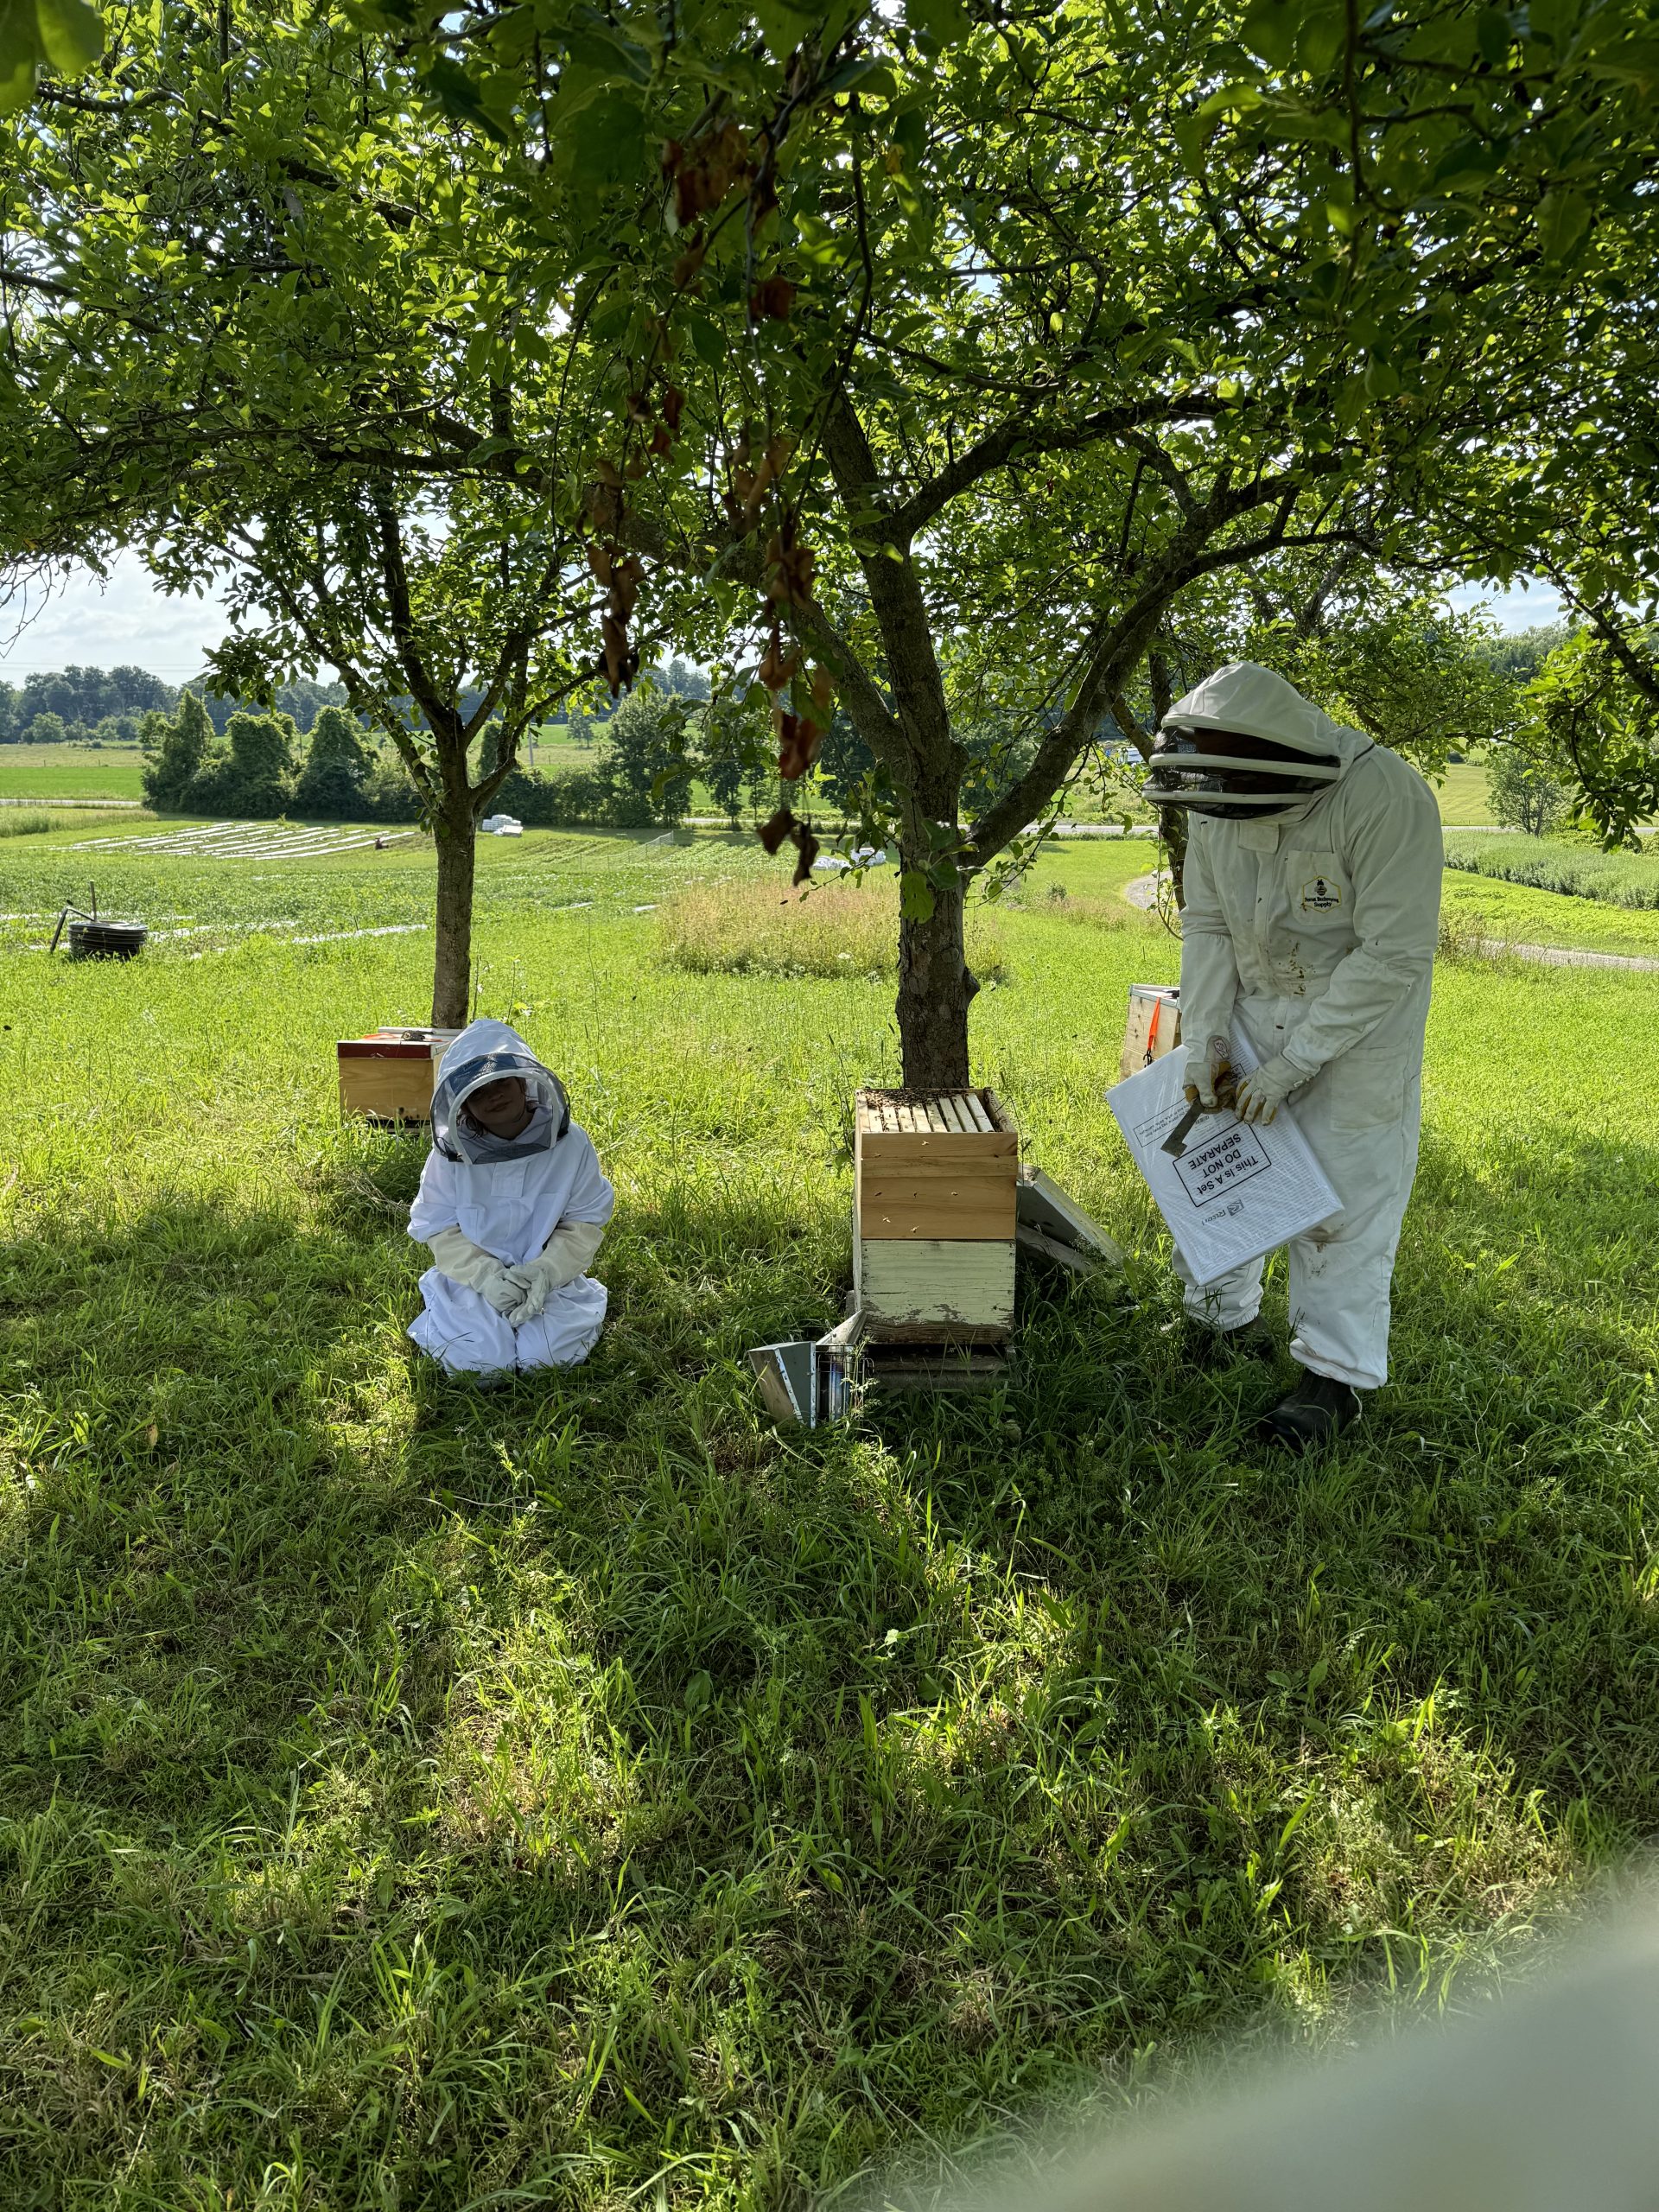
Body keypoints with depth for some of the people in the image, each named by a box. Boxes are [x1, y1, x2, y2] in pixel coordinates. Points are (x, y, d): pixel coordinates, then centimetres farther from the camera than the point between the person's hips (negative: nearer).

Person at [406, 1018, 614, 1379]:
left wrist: (544, 1272, -21)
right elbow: (440, 1228, -6)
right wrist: (486, 1275, -22)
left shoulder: (569, 1143, -7)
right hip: (473, 1280, 0)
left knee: (545, 1357, -21)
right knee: (478, 1360, -21)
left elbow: (585, 1221, -5)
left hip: (549, 1280, 0)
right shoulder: (451, 1152, -7)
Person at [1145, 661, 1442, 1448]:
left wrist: (1291, 1064, -26)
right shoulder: (1219, 802, -11)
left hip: (1362, 1015, -6)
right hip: (1255, 1004, 6)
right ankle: (1222, 1320, 32)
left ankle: (1339, 1375, 13)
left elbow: (1393, 955, -28)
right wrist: (1206, 1032, -12)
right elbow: (1206, 924, -1)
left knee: (1343, 1193, -1)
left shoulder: (1385, 798, -29)